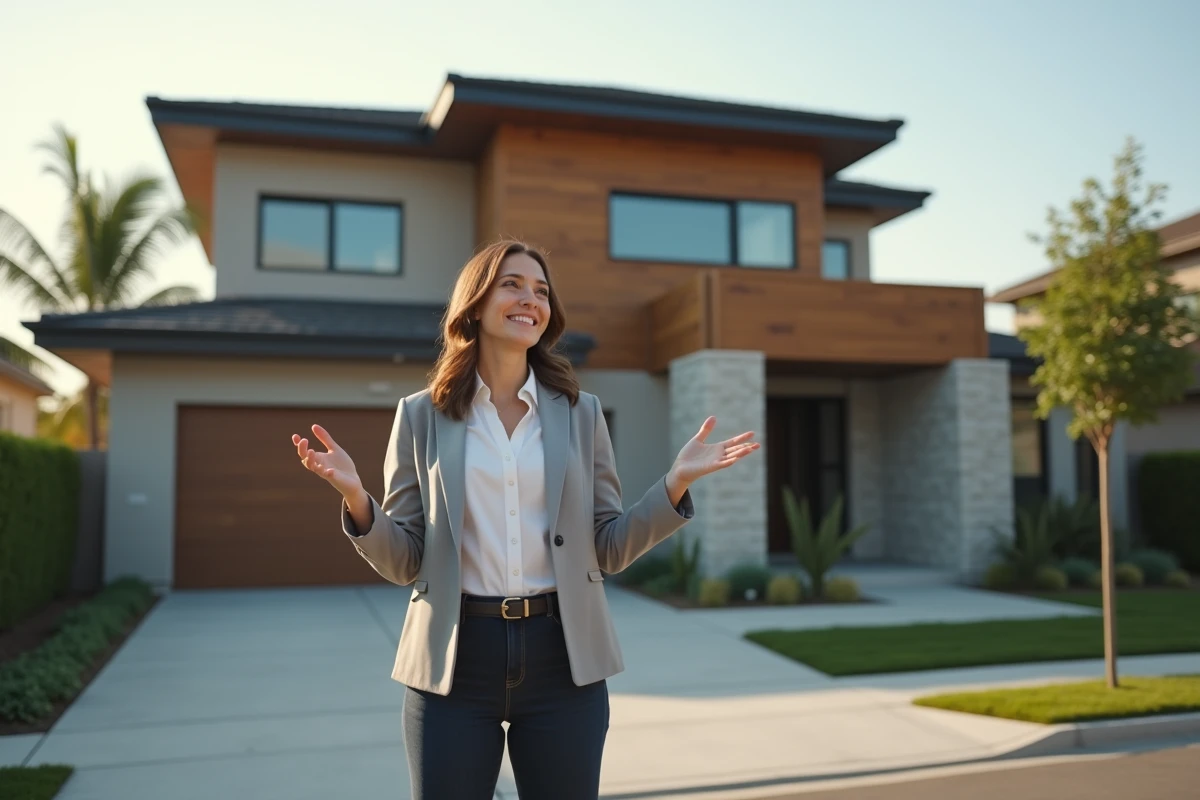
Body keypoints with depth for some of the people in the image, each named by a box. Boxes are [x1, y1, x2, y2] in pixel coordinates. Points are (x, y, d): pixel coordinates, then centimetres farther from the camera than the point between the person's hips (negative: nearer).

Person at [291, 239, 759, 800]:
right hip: (455, 657, -1)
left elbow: (609, 550, 4)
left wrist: (676, 483, -10)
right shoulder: (421, 415, 2)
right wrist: (355, 498, -17)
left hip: (563, 656, 1)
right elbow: (403, 562, 1)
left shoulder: (580, 412, 5)